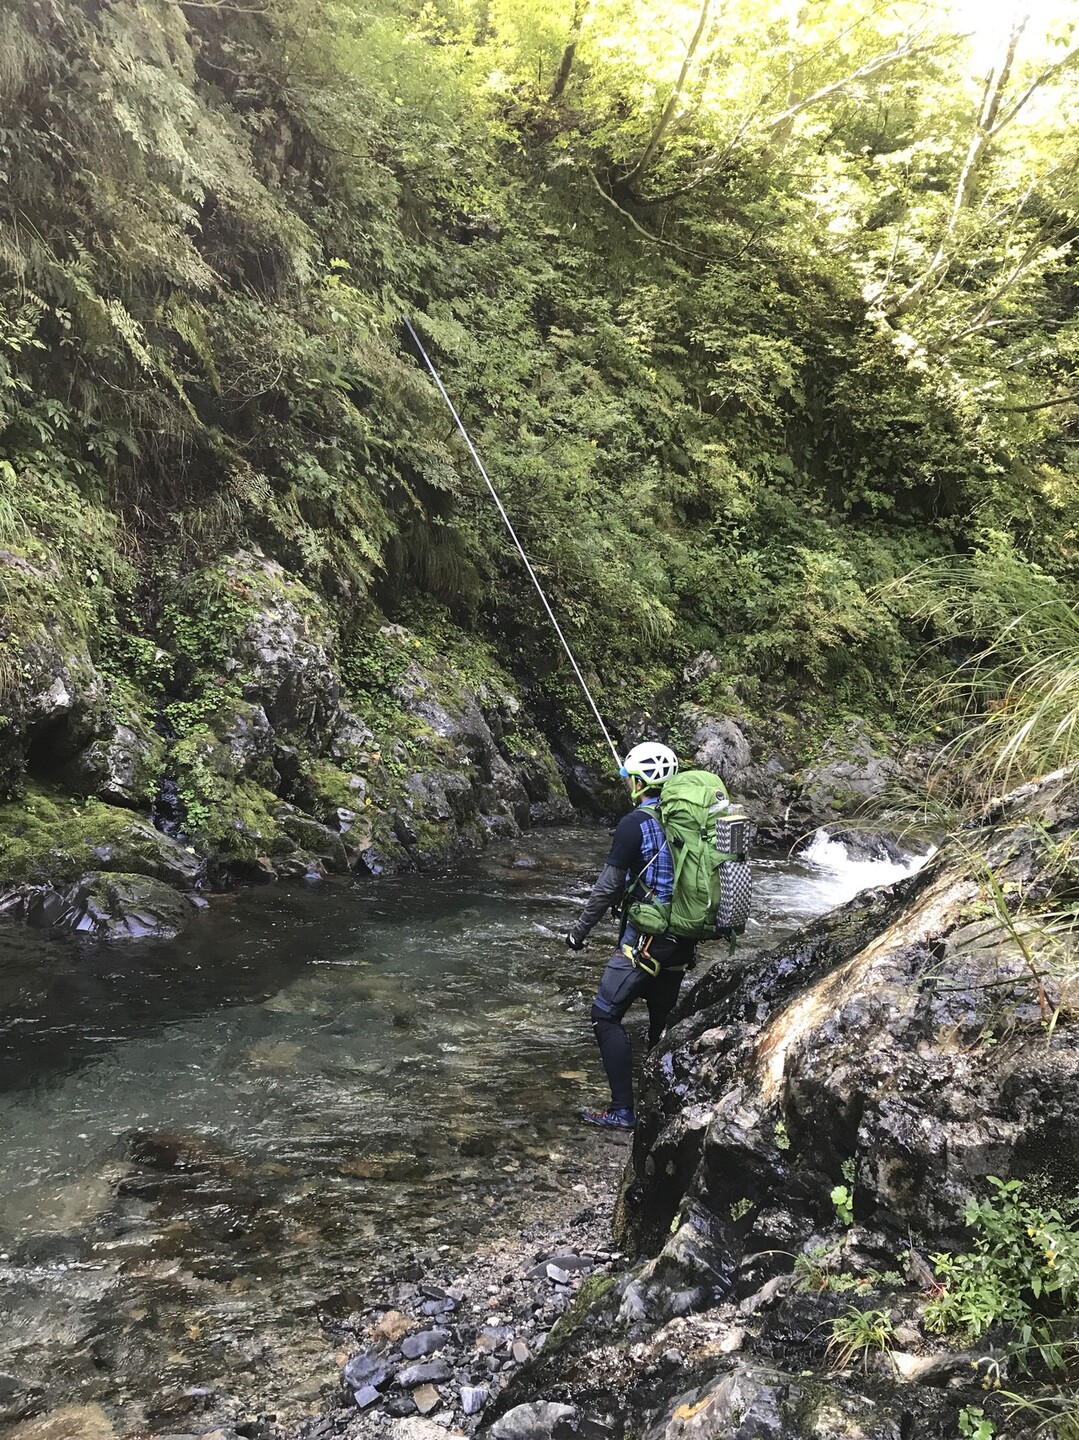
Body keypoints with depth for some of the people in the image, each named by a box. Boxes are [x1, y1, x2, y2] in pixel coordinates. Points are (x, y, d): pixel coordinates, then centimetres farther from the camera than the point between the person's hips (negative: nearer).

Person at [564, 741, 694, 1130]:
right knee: (663, 1020, 19)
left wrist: (579, 930, -2)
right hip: (683, 940, 8)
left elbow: (608, 886, -12)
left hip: (645, 938, -8)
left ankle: (622, 1111, -2)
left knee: (606, 1016, 0)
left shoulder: (635, 824, -13)